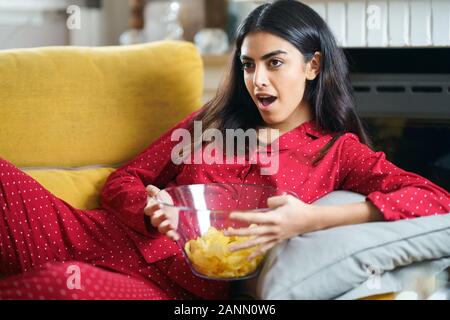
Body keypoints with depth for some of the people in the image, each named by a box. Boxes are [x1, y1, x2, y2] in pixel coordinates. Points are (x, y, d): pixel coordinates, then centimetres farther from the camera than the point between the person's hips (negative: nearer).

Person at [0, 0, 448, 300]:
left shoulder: (339, 151, 10)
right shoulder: (212, 122, 23)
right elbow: (121, 181, 22)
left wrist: (313, 220, -19)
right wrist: (149, 210, -5)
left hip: (178, 287, -4)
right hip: (102, 238, 5)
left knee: (64, 283, -39)